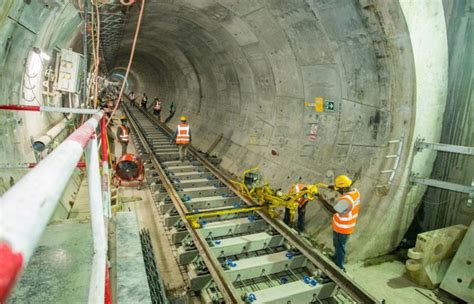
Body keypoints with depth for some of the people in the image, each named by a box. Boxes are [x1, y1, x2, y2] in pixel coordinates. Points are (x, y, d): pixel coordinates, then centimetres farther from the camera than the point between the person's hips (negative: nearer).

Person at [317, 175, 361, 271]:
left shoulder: (346, 200, -36)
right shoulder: (355, 191, -8)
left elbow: (333, 211, -27)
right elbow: (346, 191, 15)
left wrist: (323, 200, -21)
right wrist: (336, 188, 1)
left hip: (341, 228, -9)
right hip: (348, 226, 9)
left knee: (339, 247, 13)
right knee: (338, 244, 30)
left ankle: (339, 267, 33)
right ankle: (337, 258, 53)